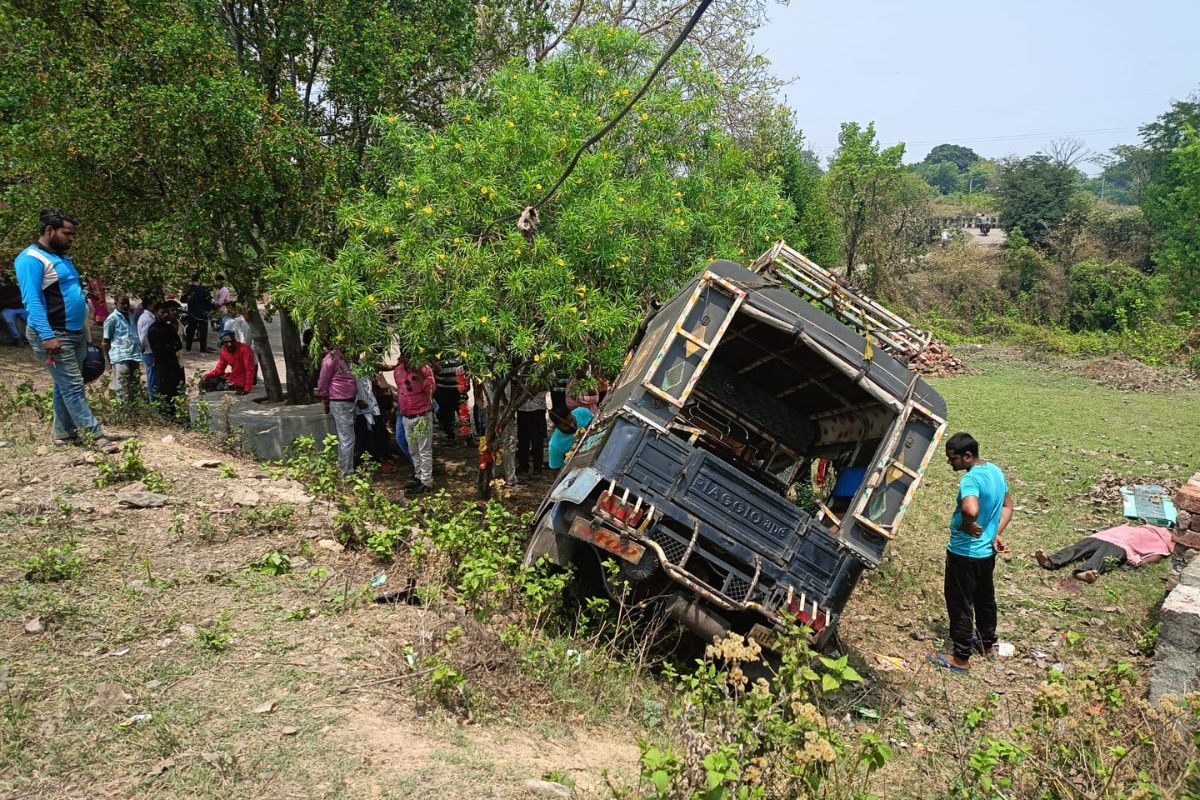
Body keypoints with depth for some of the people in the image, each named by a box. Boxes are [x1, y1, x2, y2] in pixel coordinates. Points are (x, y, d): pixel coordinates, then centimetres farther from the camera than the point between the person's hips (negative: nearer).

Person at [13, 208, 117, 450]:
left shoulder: (62, 258, 17)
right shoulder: (31, 259, -12)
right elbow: (32, 301, -19)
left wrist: (83, 332, 20)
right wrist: (47, 336, -26)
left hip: (75, 333, 9)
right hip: (53, 335, -9)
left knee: (66, 387, 13)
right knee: (73, 387, -8)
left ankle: (64, 433, 21)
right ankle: (95, 435, -9)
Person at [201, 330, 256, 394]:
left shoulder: (245, 350, -22)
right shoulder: (224, 351, 1)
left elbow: (250, 370, -24)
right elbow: (219, 369, 9)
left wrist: (247, 389, -30)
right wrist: (206, 376, -8)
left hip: (241, 383, -8)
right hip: (231, 378, 8)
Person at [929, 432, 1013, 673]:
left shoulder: (971, 479, -28)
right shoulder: (995, 470, 2)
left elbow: (971, 510, -47)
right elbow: (1007, 506, 13)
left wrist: (966, 525, -27)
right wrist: (995, 534, 7)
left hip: (965, 553, -9)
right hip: (987, 551, 9)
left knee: (960, 604, 6)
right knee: (985, 598, 25)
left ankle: (961, 658, 18)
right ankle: (987, 643, 42)